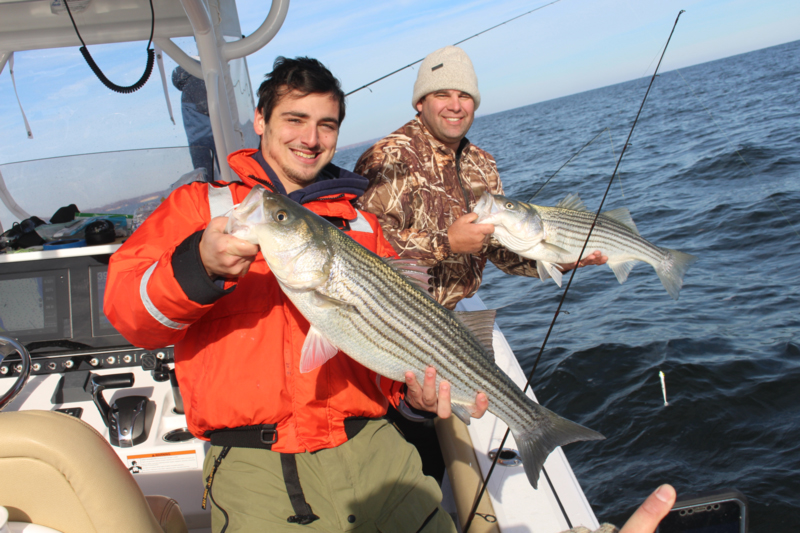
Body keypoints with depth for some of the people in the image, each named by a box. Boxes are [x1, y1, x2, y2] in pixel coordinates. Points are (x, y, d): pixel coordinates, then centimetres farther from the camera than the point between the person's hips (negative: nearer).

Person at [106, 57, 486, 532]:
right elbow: (126, 311, -4)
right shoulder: (202, 205, 9)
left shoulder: (362, 225, 16)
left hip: (372, 444, 3)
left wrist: (412, 388, -5)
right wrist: (198, 267, -23)